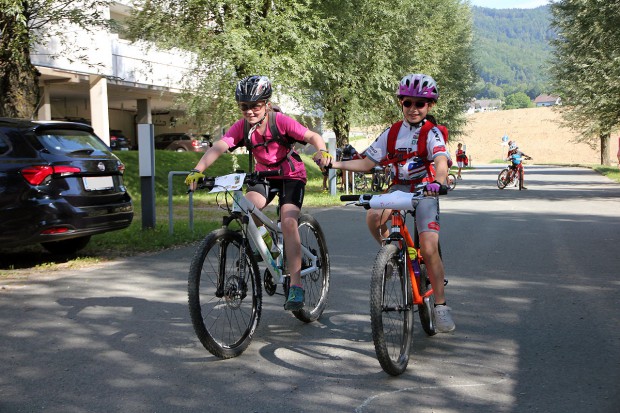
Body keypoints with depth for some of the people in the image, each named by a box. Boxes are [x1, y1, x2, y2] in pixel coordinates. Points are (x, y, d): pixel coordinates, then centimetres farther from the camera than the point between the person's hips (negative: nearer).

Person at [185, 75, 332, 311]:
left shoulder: (280, 121, -22)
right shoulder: (242, 127, -15)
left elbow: (312, 136, -26)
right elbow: (218, 147, -29)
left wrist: (321, 151, -50)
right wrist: (198, 170, -46)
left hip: (291, 175, -3)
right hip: (264, 174, 4)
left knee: (288, 222, -24)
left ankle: (296, 286, -21)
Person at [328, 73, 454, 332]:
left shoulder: (432, 133, -8)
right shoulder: (392, 133, 4)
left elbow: (441, 161, -27)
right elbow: (367, 163, 5)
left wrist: (438, 182, -50)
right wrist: (336, 164, -9)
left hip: (425, 191, -3)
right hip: (399, 188, 4)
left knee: (429, 247, -16)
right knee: (372, 217, -29)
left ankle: (441, 305, -2)